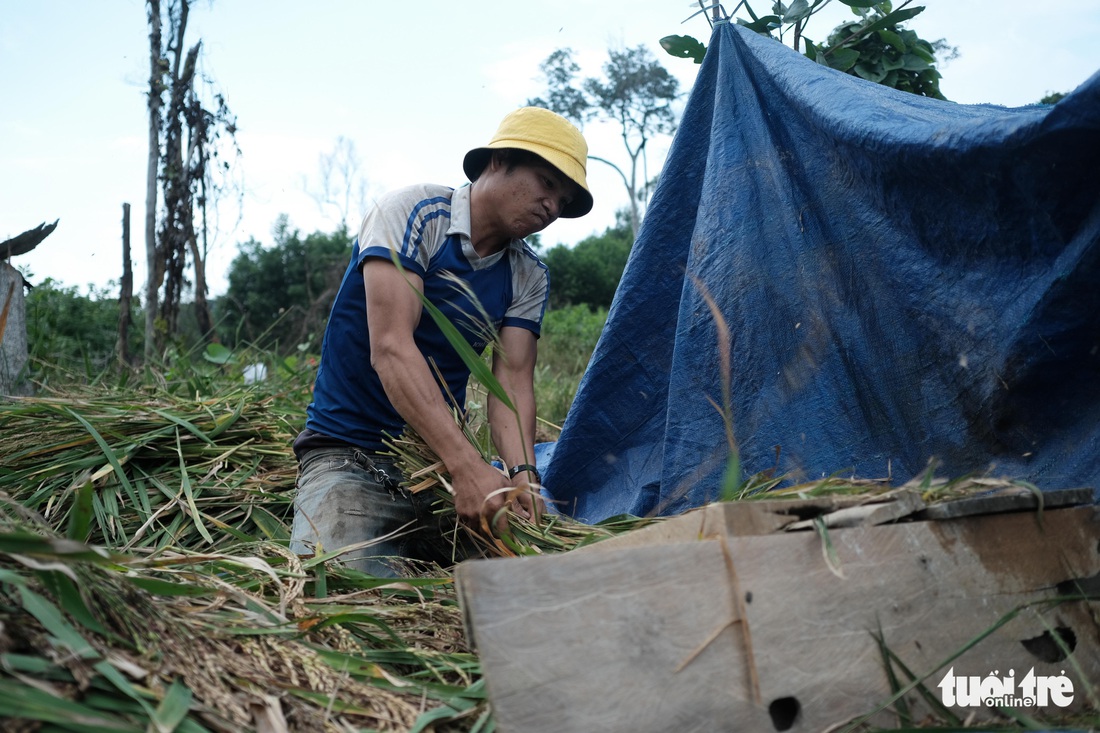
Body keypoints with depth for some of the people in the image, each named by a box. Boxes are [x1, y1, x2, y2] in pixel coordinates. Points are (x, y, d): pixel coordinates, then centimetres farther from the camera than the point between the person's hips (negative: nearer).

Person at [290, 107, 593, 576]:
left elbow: (513, 381, -4)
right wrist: (468, 466, -34)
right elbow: (391, 349, -24)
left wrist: (521, 474, -26)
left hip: (440, 454, 6)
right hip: (348, 451, -5)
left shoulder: (529, 278, 6)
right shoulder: (414, 214, -12)